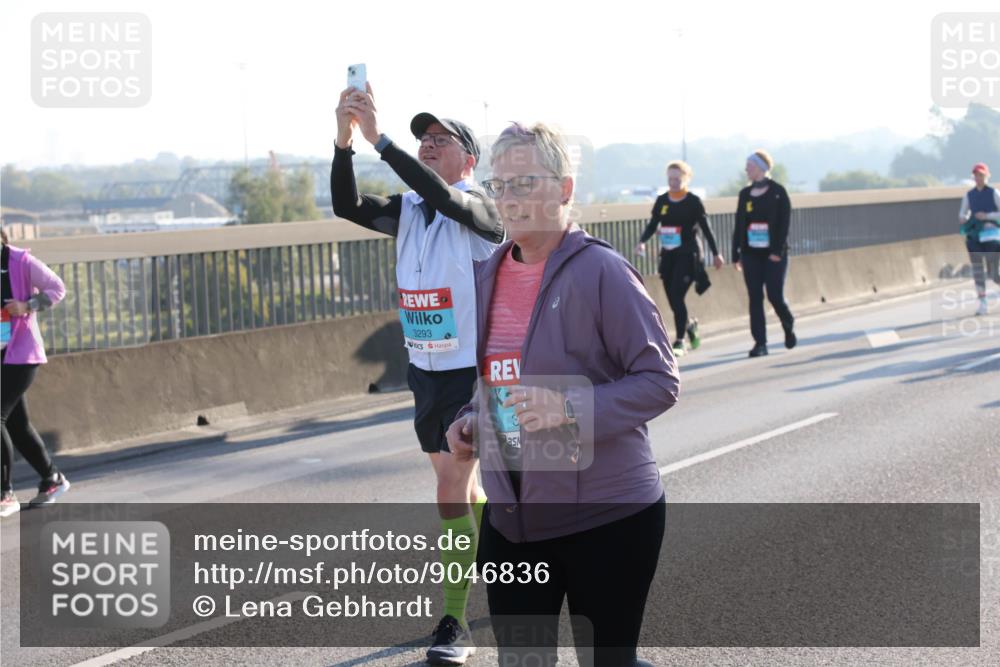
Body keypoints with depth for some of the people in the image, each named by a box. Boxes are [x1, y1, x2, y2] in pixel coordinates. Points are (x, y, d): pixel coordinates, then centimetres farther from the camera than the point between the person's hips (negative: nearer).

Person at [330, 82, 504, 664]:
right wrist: (344, 142, -26)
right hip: (425, 372, 7)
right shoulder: (409, 212, 4)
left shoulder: (479, 210, -14)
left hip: (471, 373, -7)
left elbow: (442, 195, -35)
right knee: (462, 488, 18)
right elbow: (348, 207, -11)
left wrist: (379, 139, -41)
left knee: (453, 494, -10)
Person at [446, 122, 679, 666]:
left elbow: (660, 381, -14)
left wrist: (572, 409, -27)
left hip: (605, 516, -6)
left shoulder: (600, 271, -13)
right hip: (511, 517, 6)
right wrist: (472, 420, 3)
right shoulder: (489, 274, 8)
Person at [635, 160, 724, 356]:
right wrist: (642, 241, -10)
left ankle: (679, 342, -6)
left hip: (687, 255, -5)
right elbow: (653, 224, 9)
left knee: (677, 297, -14)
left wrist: (715, 253, 4)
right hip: (667, 255, 5)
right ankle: (689, 325, 38)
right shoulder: (662, 201, 8)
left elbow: (706, 228, 1)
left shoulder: (693, 201, -4)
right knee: (672, 299, 8)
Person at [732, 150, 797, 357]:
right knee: (755, 299, -1)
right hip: (751, 254, 4)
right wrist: (736, 254, 6)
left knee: (775, 296, -5)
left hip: (774, 254, -4)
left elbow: (784, 223, -9)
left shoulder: (778, 192, -4)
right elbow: (738, 225, 11)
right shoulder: (745, 194, 9)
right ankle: (760, 343, 1)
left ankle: (789, 328, 24)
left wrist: (778, 251, -17)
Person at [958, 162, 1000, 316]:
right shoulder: (969, 195, 9)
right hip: (974, 235, 3)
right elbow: (963, 212, 17)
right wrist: (962, 218, -5)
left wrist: (987, 216, -18)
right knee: (977, 269, -4)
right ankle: (983, 303, -2)